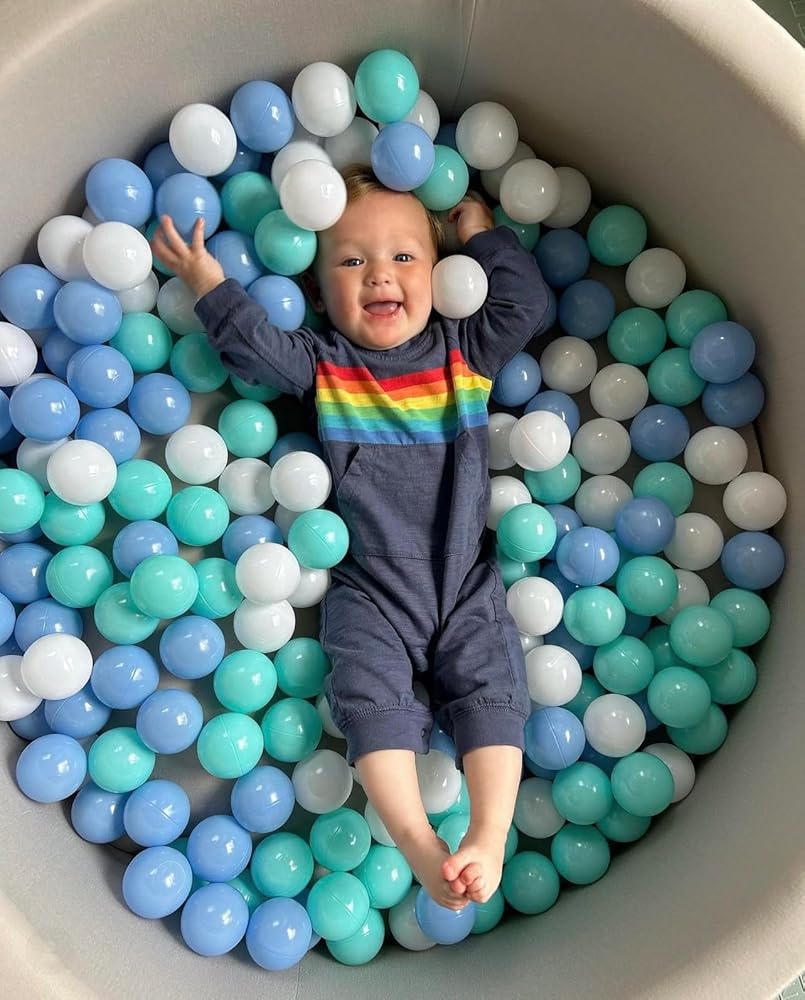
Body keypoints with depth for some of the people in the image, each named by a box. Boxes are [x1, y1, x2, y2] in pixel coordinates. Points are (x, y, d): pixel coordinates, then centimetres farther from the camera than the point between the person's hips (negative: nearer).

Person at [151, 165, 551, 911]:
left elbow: (528, 304, 5)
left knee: (491, 689, -11)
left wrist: (483, 235, 12)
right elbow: (255, 347, -6)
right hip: (368, 588, -1)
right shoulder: (322, 364, 7)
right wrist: (208, 283, -9)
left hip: (466, 579, 2)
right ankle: (418, 845, -15)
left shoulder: (466, 352, 11)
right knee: (371, 697, -16)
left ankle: (488, 840, -11)